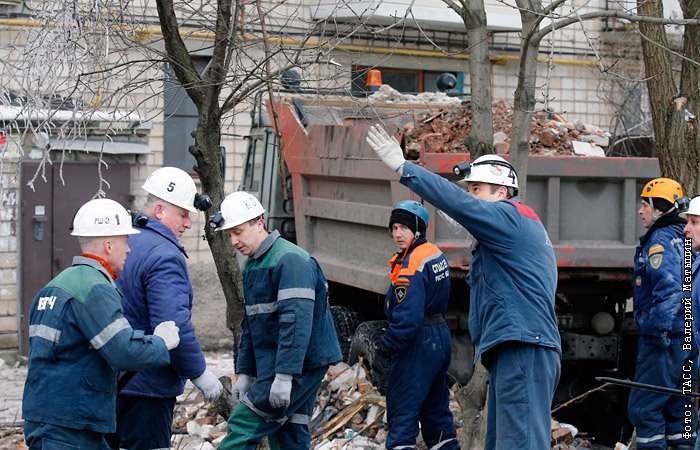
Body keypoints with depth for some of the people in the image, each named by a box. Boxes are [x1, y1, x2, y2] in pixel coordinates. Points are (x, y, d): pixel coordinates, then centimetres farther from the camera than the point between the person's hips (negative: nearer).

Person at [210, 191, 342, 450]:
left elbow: (296, 322, -24)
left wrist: (284, 376, -27)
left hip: (301, 365, -10)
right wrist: (245, 372, 18)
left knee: (243, 425, -14)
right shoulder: (252, 266, 16)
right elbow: (251, 326, 23)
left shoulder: (289, 260, -16)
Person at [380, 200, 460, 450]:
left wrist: (388, 345, -15)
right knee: (435, 408, 19)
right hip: (441, 338, 9)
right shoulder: (435, 254, 7)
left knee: (402, 411, -6)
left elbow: (407, 317, -26)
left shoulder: (411, 265, -21)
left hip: (418, 343, -9)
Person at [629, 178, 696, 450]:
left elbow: (669, 288, -26)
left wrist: (657, 330, -25)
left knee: (643, 408, -6)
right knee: (677, 407, 14)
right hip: (687, 341, 10)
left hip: (664, 340, -10)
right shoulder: (684, 239, 17)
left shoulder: (660, 240, -13)